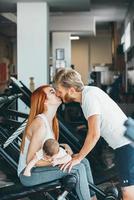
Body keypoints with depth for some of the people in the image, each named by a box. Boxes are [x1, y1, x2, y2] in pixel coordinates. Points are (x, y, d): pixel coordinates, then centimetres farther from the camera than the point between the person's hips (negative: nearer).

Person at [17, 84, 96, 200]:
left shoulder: (51, 121, 5)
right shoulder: (40, 124, -23)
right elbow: (30, 160, -23)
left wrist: (63, 146, -1)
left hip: (38, 167, 9)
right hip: (28, 174, -9)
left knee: (84, 162, 6)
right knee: (78, 168, -20)